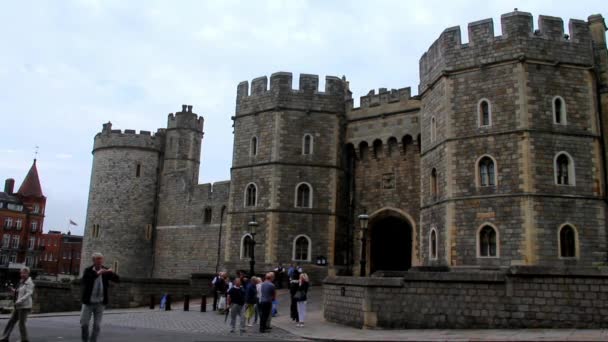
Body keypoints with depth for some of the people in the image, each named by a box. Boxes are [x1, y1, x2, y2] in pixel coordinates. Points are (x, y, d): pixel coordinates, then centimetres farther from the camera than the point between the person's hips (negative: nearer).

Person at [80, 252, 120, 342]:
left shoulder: (105, 271, -1)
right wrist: (97, 273, -37)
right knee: (84, 323, 4)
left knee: (97, 325, 3)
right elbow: (83, 281, -25)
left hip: (100, 303, 1)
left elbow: (117, 280, -6)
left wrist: (112, 273, -28)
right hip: (88, 302, -1)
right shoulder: (88, 270, -6)